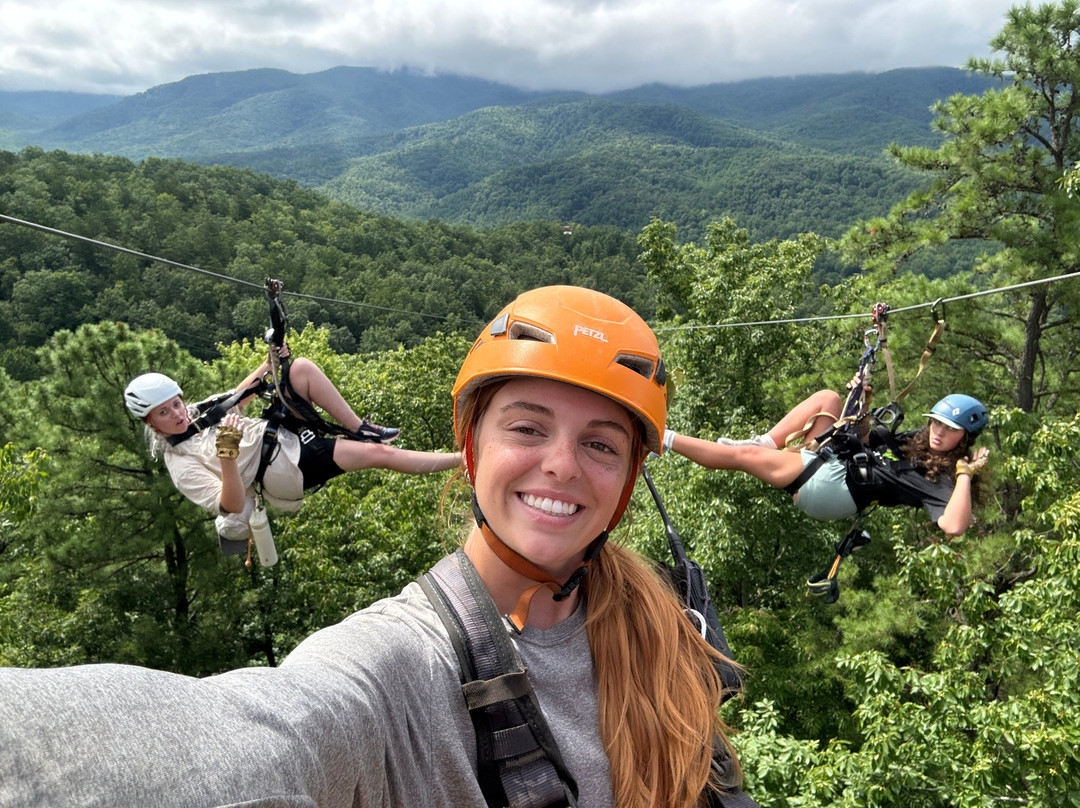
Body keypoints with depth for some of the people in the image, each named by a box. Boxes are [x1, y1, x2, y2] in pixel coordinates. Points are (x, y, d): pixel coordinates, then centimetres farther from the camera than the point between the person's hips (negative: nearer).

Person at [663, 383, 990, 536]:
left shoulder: (942, 479, -11)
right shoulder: (913, 441, 14)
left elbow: (953, 526, -30)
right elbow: (865, 439, 27)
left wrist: (965, 475, -23)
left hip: (832, 488, -9)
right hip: (829, 460, 9)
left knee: (742, 454, -14)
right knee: (828, 398, 3)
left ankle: (664, 438, -3)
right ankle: (764, 445, -2)